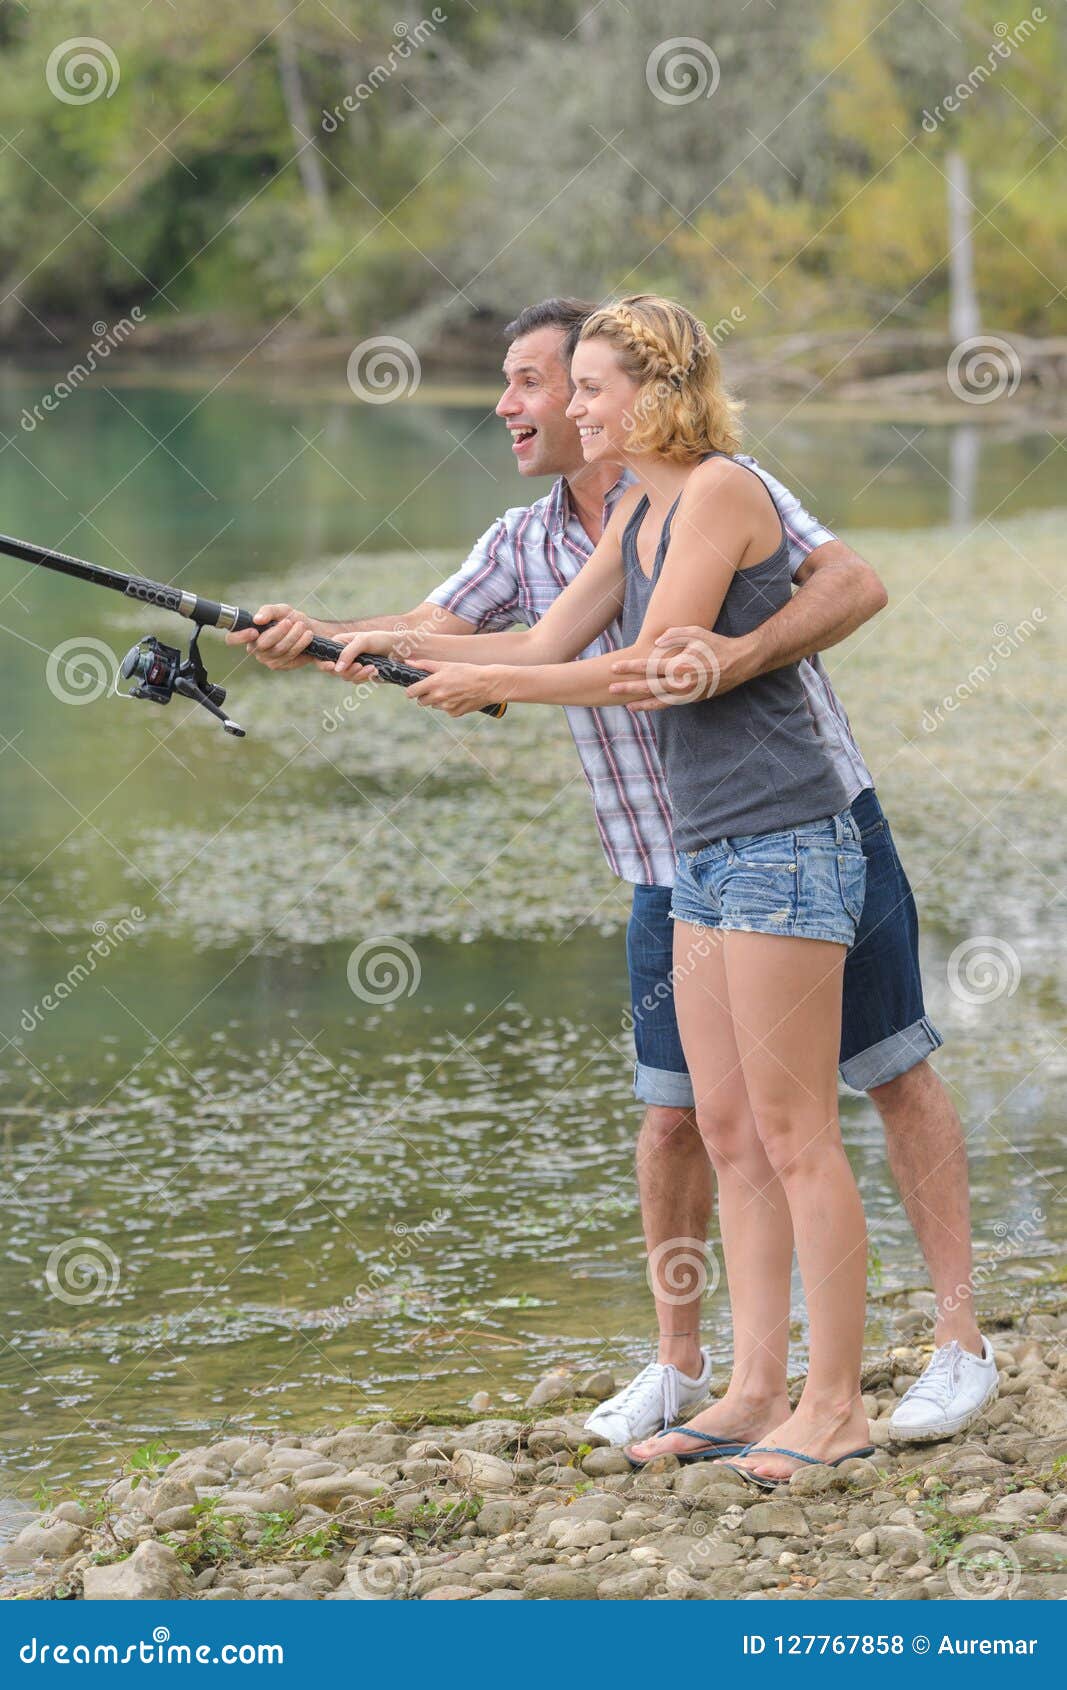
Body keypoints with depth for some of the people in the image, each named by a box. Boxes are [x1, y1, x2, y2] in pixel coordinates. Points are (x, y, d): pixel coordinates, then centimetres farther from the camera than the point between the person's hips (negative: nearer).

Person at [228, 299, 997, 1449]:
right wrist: (313, 640, -29)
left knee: (896, 1076, 1)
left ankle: (960, 1343, 8)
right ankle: (678, 1363, 18)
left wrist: (742, 653, -39)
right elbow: (426, 634, -10)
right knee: (674, 1112, 4)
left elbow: (856, 585, -22)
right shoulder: (523, 545, 4)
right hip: (676, 870, 5)